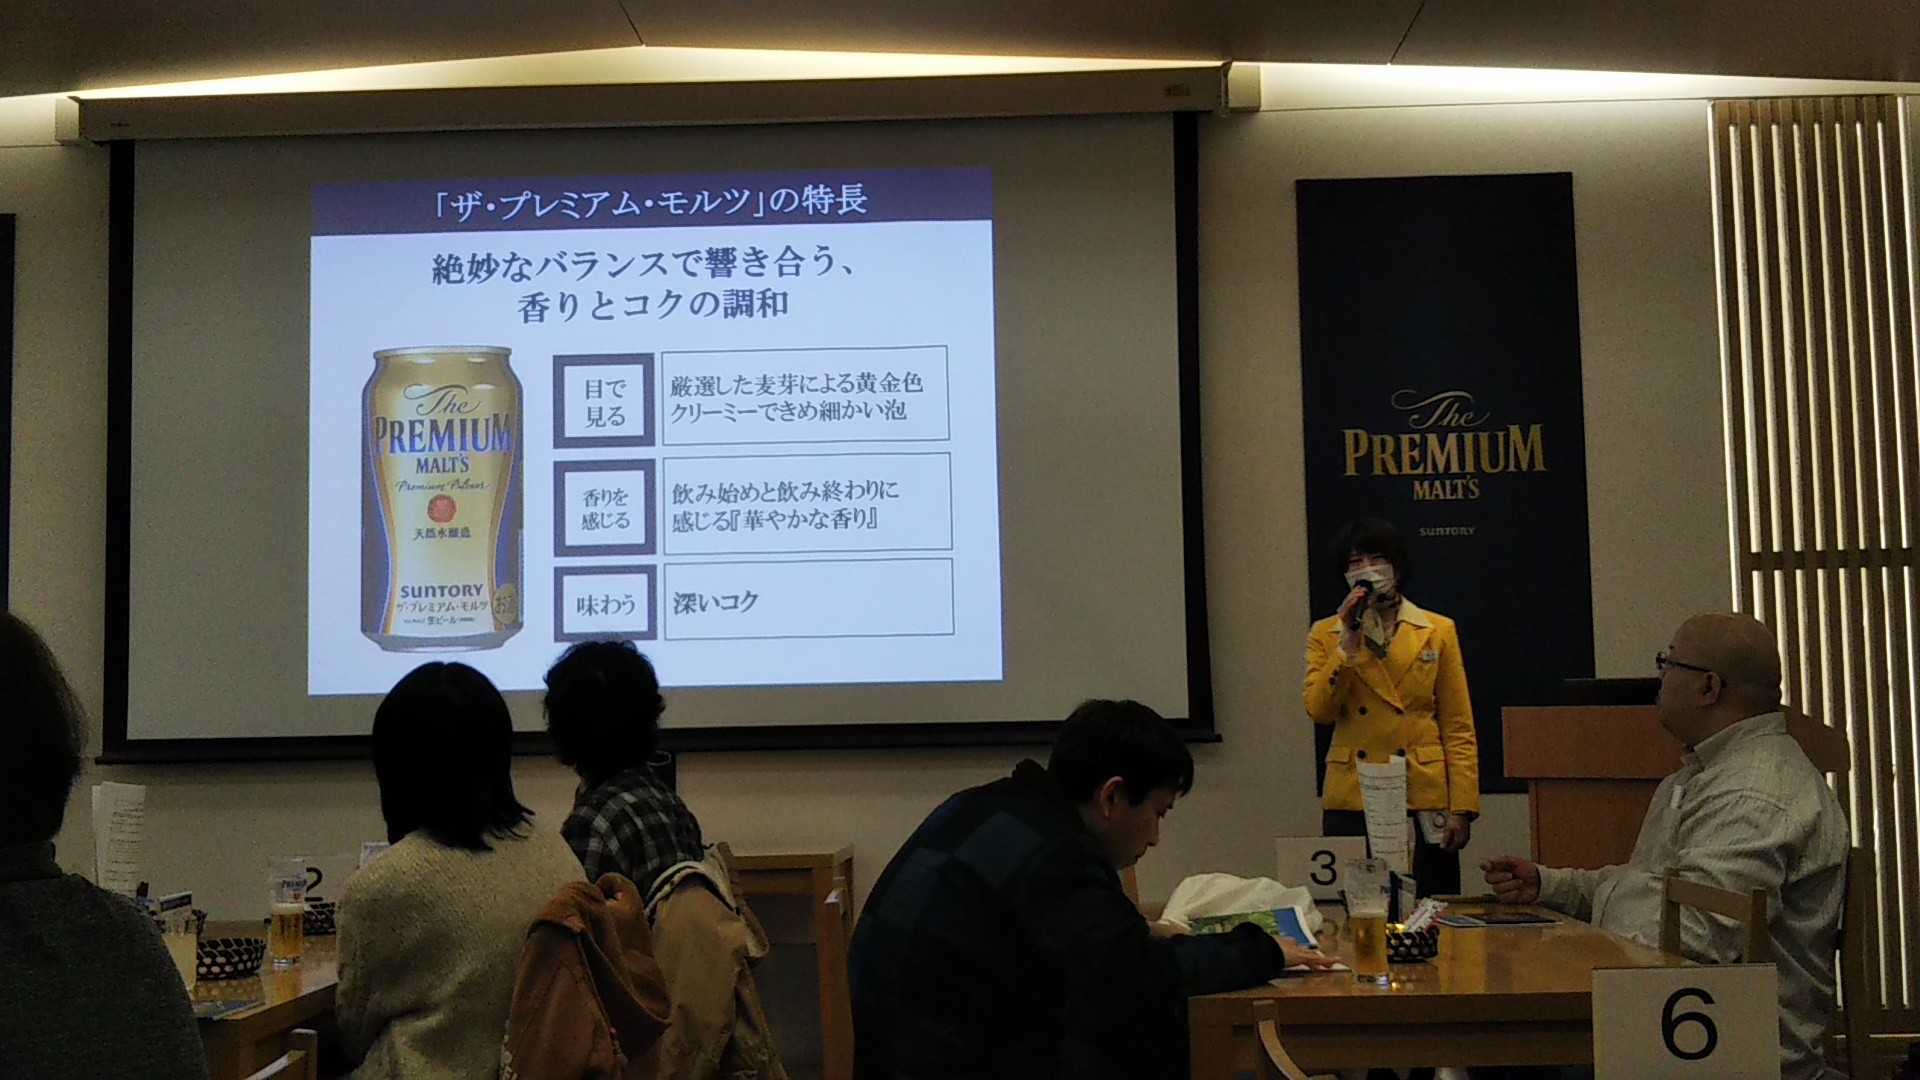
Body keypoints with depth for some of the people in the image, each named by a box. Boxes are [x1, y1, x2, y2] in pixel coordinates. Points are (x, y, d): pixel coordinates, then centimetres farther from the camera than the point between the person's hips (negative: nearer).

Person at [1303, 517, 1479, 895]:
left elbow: (1458, 729, 3)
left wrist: (1462, 808, -4)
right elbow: (1318, 710, -6)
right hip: (1352, 801, 0)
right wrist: (1350, 641, -11)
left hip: (1424, 798, 0)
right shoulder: (1326, 634, 9)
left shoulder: (1438, 631, 7)